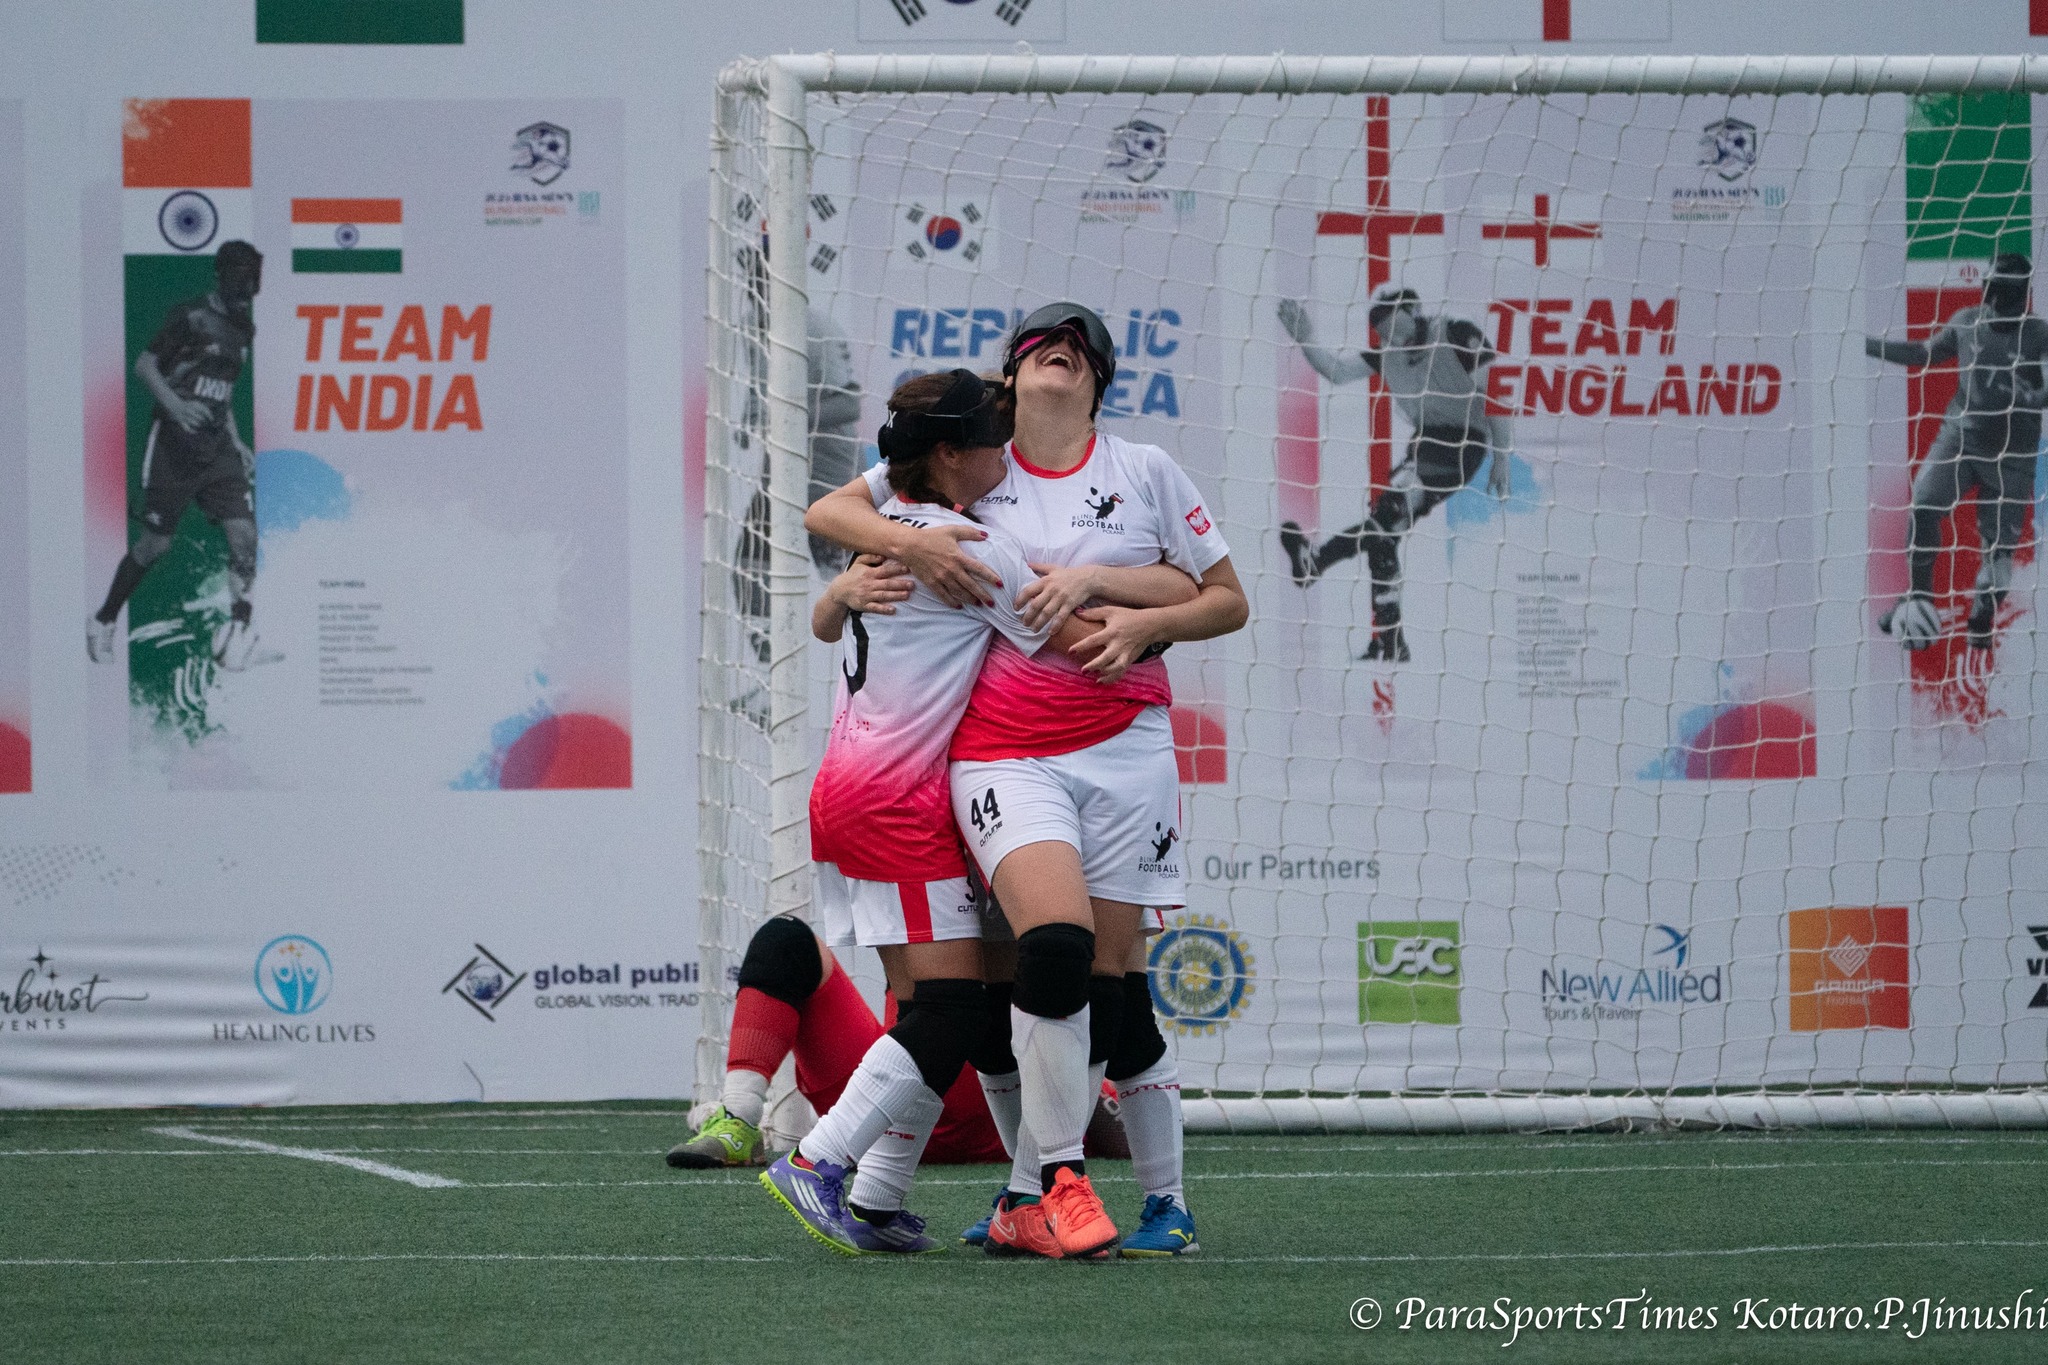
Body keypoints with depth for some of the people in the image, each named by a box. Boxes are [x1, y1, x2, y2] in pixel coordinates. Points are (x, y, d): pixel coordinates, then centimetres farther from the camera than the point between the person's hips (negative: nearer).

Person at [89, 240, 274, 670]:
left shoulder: (243, 328, 12)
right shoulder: (190, 316, -9)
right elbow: (144, 365, -8)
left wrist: (235, 440, 16)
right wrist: (176, 406, -23)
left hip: (216, 446, 6)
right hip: (174, 442, -6)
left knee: (244, 533, -12)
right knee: (155, 543, 0)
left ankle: (237, 639, -12)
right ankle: (103, 622, 21)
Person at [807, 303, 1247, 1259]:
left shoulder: (1144, 472, 9)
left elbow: (1228, 599, 10)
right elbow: (826, 513, 12)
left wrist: (1141, 623, -9)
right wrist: (908, 542, -7)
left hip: (1122, 745, 1)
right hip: (1002, 751, -1)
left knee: (1113, 981, -2)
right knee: (1056, 945, -22)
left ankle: (1167, 1199, 9)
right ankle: (1057, 1181, -15)